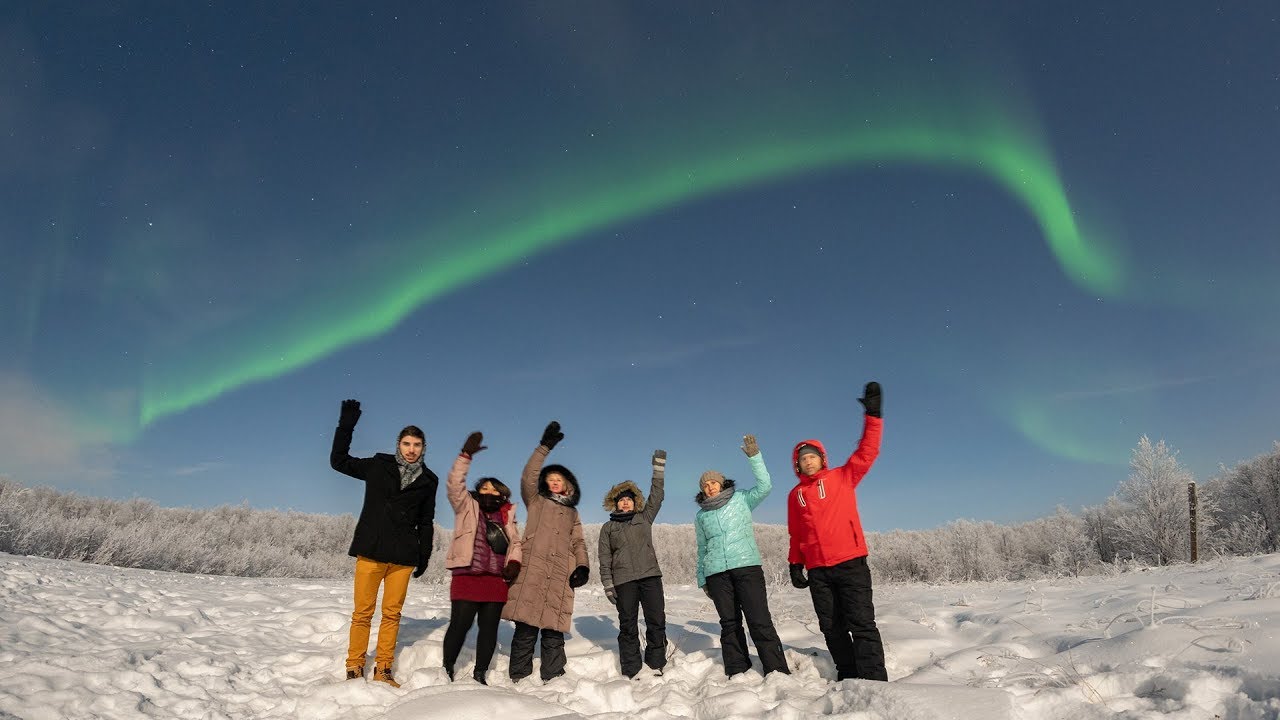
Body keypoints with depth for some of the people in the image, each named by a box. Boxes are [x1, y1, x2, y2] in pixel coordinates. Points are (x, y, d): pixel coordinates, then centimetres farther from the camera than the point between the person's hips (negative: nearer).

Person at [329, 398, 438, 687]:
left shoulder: (428, 480, 9)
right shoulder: (379, 466, 5)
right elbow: (338, 461, 5)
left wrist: (424, 555, 12)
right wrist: (346, 426, -3)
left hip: (403, 555, 2)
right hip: (371, 550, -1)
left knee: (392, 613, 3)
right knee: (363, 611, -1)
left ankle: (383, 669, 13)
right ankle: (355, 667, 11)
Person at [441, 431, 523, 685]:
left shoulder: (506, 517, 16)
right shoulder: (467, 507, 7)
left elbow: (516, 542, 19)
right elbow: (454, 484, -8)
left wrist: (514, 562, 0)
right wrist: (466, 455, -17)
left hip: (497, 579, 4)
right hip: (467, 576, -4)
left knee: (489, 627, 8)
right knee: (460, 624, -2)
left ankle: (479, 674, 22)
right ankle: (447, 669, 17)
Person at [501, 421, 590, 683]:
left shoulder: (572, 512, 24)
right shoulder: (536, 501, 14)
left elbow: (578, 542, 19)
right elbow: (528, 477, -3)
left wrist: (582, 567, 0)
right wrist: (544, 447, -10)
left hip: (561, 576, 3)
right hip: (533, 570, -3)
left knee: (554, 631, 2)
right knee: (526, 628, -7)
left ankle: (553, 679, 7)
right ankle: (519, 679, -1)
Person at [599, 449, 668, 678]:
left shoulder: (644, 518, 18)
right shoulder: (608, 528, 15)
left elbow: (656, 497, 10)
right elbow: (605, 559, 9)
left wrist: (659, 469, 5)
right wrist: (608, 585, -1)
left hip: (650, 575, 1)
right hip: (624, 580, -1)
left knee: (657, 620, -5)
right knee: (627, 625, 0)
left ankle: (655, 665, 5)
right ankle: (631, 672, 6)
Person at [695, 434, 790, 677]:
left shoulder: (741, 500, 10)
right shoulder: (701, 516, 17)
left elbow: (764, 486, -5)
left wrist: (754, 456, -12)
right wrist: (702, 580, 18)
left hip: (747, 566, -3)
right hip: (716, 573, 3)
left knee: (759, 621, -10)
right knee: (730, 624, 3)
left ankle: (778, 672, -7)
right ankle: (737, 673, 9)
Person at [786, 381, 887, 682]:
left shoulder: (842, 478, 4)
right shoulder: (795, 495, 13)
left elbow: (867, 451, -5)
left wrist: (872, 414, -13)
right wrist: (795, 564, 10)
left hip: (850, 563, -4)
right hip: (817, 570, 4)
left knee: (862, 623, -7)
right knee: (832, 628, 9)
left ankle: (874, 681, -4)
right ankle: (848, 676, 20)